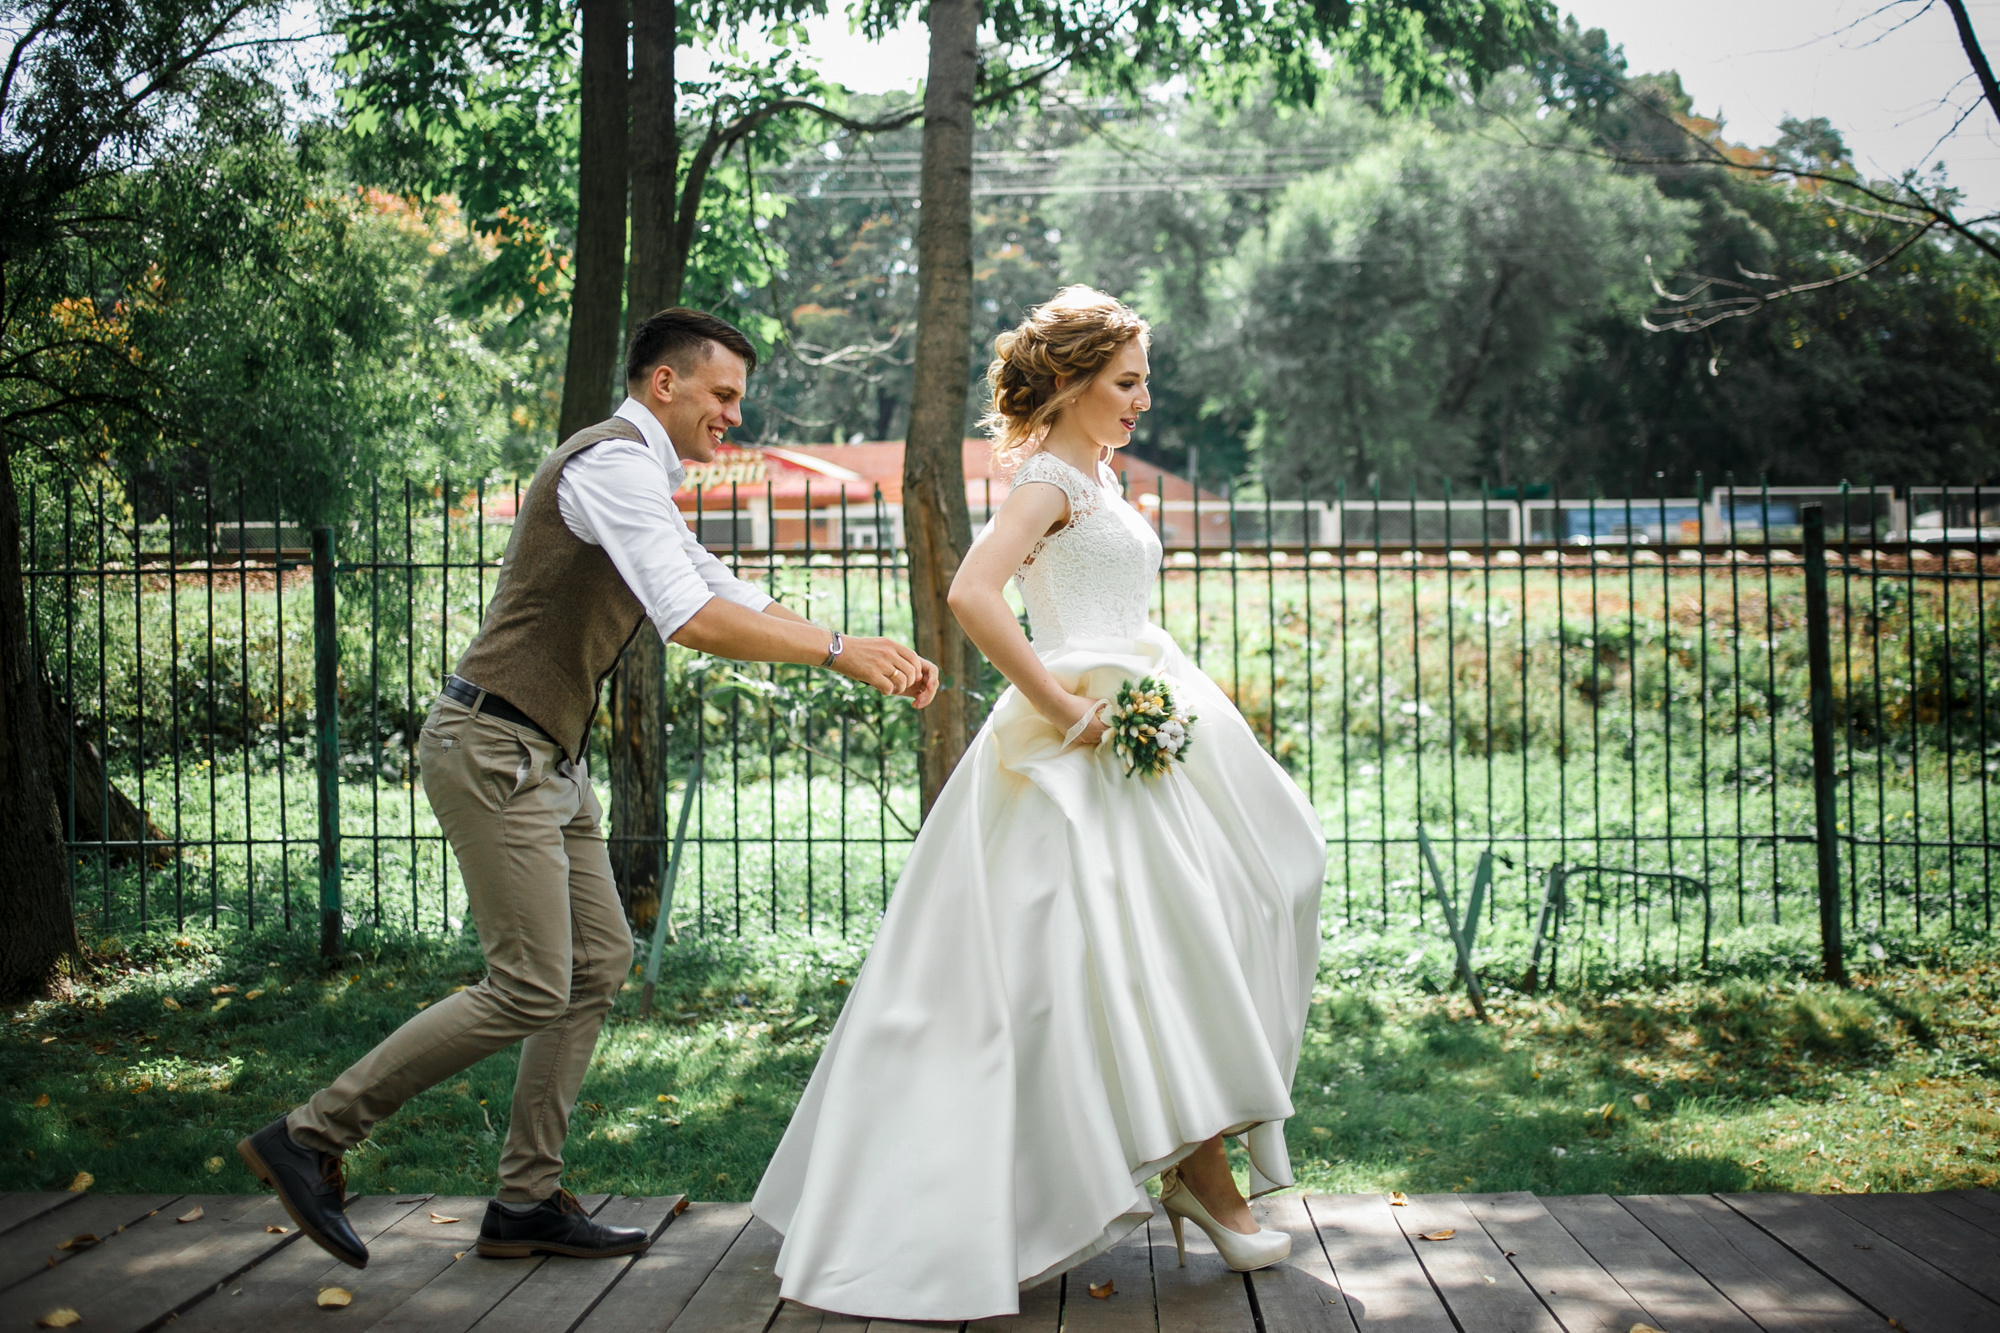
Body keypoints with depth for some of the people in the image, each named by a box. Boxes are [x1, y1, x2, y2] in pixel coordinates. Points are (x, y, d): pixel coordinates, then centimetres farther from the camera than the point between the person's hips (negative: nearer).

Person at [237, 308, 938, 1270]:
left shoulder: (643, 483, 19)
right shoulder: (617, 462, -14)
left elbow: (734, 599, 20)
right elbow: (692, 620, -25)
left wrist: (873, 657, 10)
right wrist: (836, 650, -20)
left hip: (547, 758, 11)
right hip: (497, 749, -11)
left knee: (597, 964, 10)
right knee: (530, 991, -10)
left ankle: (526, 1204, 16)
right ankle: (309, 1137, 0)